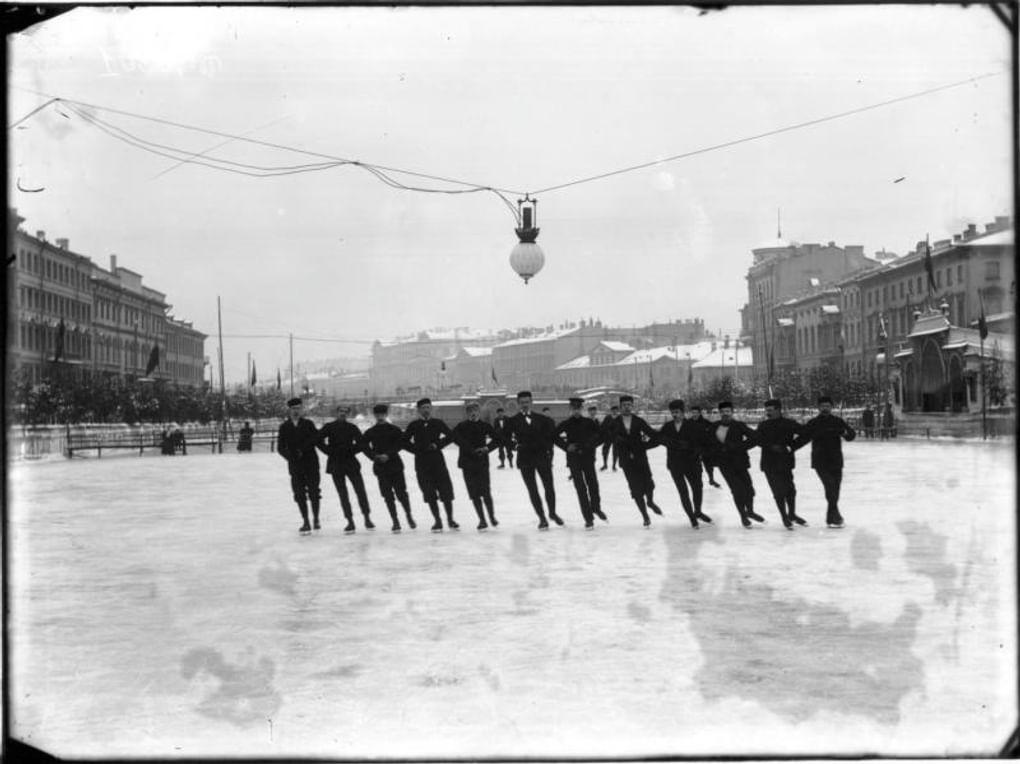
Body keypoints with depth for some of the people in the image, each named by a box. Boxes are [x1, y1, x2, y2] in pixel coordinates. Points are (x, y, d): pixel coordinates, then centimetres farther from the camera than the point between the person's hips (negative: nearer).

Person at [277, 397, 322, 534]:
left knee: (313, 491, -4)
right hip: (295, 465, 1)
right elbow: (280, 447, 2)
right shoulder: (284, 427, 7)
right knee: (300, 494, 0)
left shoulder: (308, 424, 5)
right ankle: (306, 522, 8)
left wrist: (302, 449, -19)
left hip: (311, 462, -1)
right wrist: (291, 456, -14)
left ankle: (316, 519, 10)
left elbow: (315, 438, -10)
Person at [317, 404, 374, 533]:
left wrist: (352, 451, -3)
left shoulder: (352, 427, 6)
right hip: (336, 465, -1)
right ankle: (350, 521, 6)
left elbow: (361, 442, 9)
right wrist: (330, 451, -7)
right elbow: (319, 440, -3)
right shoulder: (329, 427, 3)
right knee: (343, 494, 1)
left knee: (360, 490, -5)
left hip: (350, 462, 1)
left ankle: (367, 519, 5)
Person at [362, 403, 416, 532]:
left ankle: (409, 515, 18)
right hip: (380, 467, 1)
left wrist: (388, 455, -18)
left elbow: (400, 444, -6)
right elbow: (365, 448, 2)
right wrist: (375, 456, -14)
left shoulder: (394, 430, 2)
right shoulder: (369, 432, 7)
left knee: (401, 492, -3)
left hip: (395, 465, -1)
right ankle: (395, 521, 5)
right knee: (388, 495, -1)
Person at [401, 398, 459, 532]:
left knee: (446, 491, -4)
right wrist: (416, 449, -6)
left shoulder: (438, 423, 5)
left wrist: (438, 444, -6)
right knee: (430, 495, 2)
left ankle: (450, 520, 8)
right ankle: (437, 521, 11)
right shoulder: (414, 425, 4)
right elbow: (405, 442, 7)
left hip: (438, 461, 0)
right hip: (422, 463, 0)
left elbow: (450, 436, 7)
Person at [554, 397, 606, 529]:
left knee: (593, 484, 1)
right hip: (573, 460, -1)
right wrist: (566, 446, -5)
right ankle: (588, 518, 1)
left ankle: (596, 508, 31)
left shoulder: (589, 422, 3)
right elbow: (554, 437, 6)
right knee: (581, 489, -4)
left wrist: (591, 445, -8)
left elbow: (600, 435, 5)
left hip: (588, 458, 1)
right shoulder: (565, 424, 1)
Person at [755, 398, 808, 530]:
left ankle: (792, 514, 26)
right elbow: (757, 439, -10)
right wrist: (772, 446, -23)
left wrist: (792, 446, -11)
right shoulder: (764, 426, 3)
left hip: (785, 462, 0)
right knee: (779, 492, 1)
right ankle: (784, 517, 17)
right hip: (770, 463, 0)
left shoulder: (789, 424, 0)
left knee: (790, 489, 4)